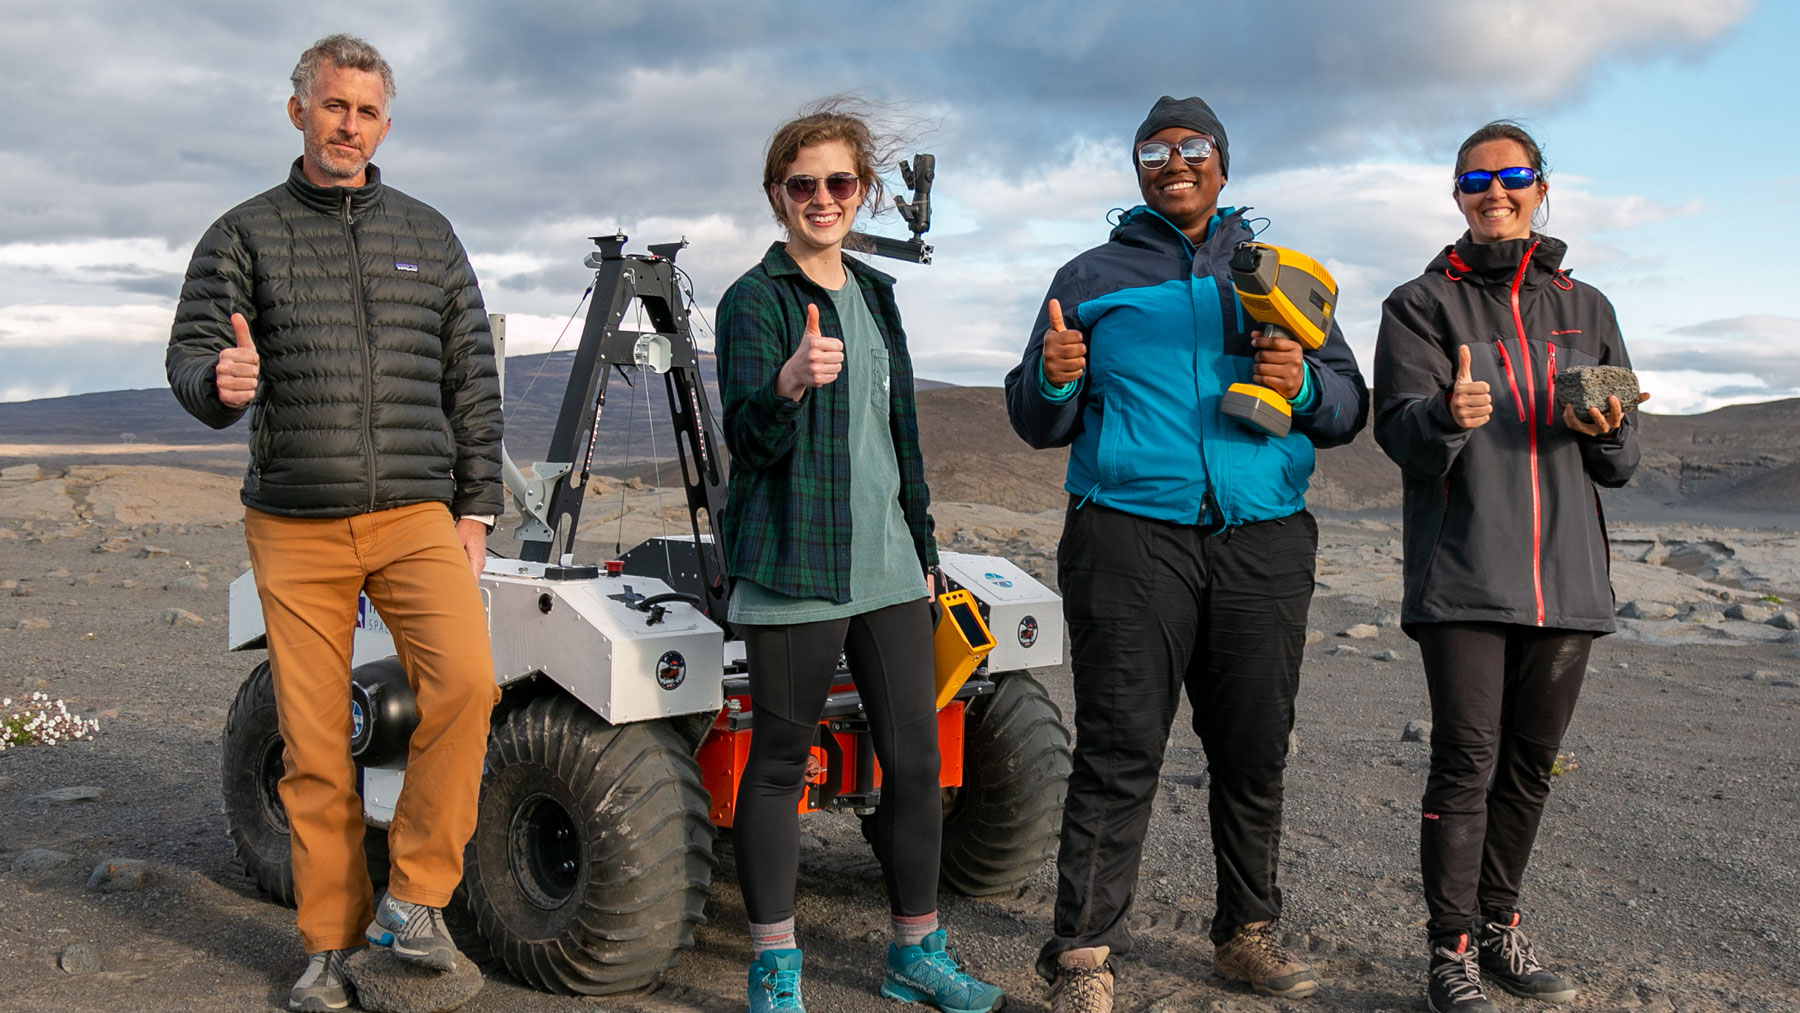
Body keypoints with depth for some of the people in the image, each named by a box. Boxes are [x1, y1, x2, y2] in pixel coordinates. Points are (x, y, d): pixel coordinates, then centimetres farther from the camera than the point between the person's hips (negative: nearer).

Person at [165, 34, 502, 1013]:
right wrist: (220, 383, -25)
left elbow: (472, 380, 12)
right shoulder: (243, 235, 7)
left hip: (415, 516, 1)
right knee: (314, 744, 3)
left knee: (464, 680, -22)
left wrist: (475, 509, 7)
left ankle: (413, 897, -6)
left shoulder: (428, 236, 11)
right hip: (295, 528, 0)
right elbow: (190, 351, 1)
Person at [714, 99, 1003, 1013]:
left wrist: (922, 543, 22)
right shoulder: (754, 300, -5)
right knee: (779, 762, 4)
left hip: (887, 566, 6)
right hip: (793, 571, -6)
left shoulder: (875, 293, 15)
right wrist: (789, 384, -37)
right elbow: (747, 440, -16)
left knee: (916, 759, 8)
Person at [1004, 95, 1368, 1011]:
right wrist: (1053, 381, -11)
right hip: (1129, 536, -2)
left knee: (1254, 752, 7)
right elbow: (1037, 424, 12)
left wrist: (1301, 385, -8)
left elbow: (1349, 408, 14)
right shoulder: (1090, 278, 13)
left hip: (1262, 543, 3)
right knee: (1119, 751, -6)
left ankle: (1247, 934, 22)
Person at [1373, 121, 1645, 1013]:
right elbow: (1399, 434, -7)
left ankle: (1499, 929, 23)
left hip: (1564, 574, 4)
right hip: (1463, 577, -4)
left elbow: (1620, 465, 15)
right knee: (1467, 762, -6)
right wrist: (1448, 418, -29)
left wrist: (1605, 429, -9)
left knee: (1529, 766, 10)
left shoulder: (1584, 309, 15)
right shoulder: (1421, 304, 5)